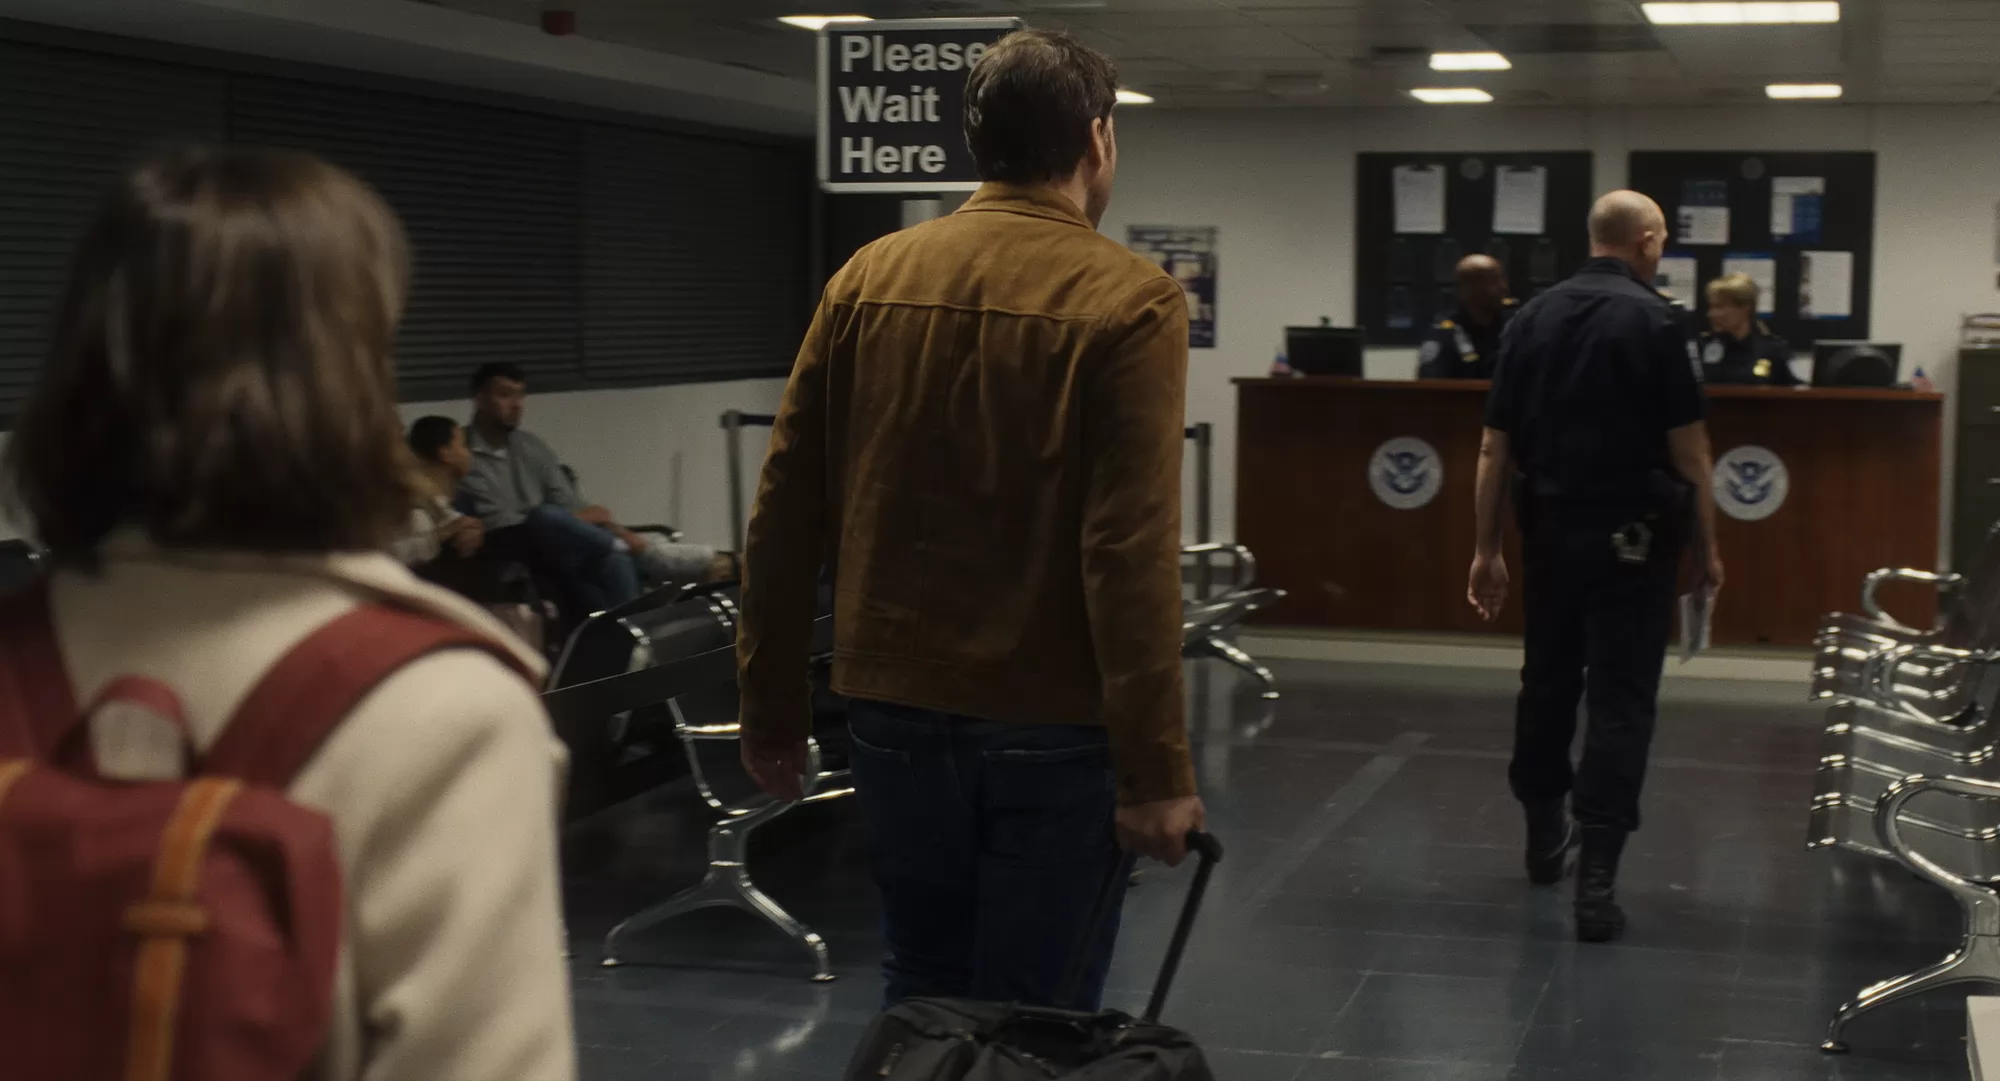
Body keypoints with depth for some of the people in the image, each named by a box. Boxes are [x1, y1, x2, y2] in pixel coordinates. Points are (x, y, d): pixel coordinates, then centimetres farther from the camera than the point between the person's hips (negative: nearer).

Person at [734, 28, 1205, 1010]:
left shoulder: (867, 279, 3)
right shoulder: (1130, 302, -10)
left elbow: (785, 515, 4)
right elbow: (1131, 555, -18)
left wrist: (770, 708, 11)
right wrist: (1156, 767, -15)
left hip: (895, 709, 4)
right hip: (1053, 727, -4)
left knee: (921, 998, 19)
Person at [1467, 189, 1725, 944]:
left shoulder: (1532, 319, 4)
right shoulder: (1655, 322, -9)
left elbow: (1495, 447, 4)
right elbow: (1688, 451, -10)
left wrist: (1487, 548, 9)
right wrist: (1706, 546, 0)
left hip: (1549, 527, 5)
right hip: (1632, 533, -5)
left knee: (1547, 681, 19)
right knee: (1620, 698, -4)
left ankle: (1544, 835, 35)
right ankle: (1596, 880, -11)